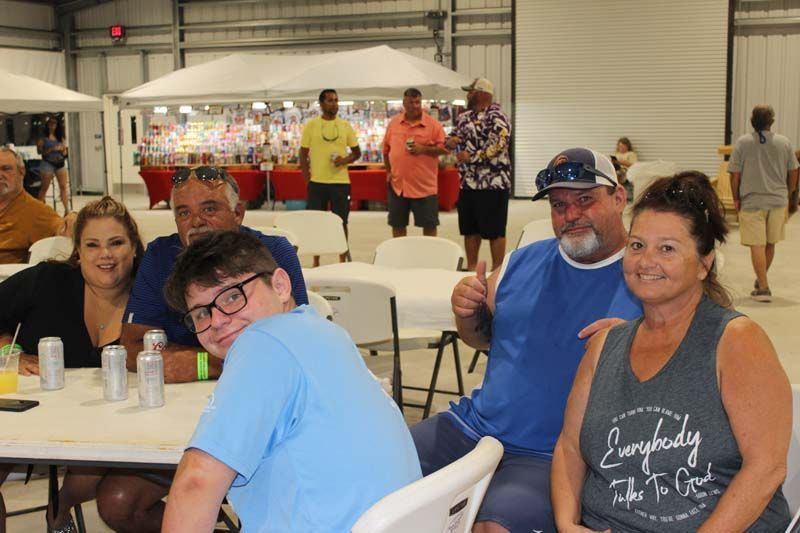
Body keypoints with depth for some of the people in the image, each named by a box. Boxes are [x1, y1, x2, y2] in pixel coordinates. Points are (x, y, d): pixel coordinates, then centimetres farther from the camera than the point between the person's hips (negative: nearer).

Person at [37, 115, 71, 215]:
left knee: (64, 186, -1)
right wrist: (51, 149, -17)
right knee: (44, 188, 0)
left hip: (60, 163, 4)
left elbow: (64, 153, 15)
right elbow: (39, 150, -8)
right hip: (48, 163, -4)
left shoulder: (60, 137, 12)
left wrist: (63, 149, -7)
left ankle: (67, 209, 1)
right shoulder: (43, 137, 0)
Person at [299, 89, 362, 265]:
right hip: (317, 182, -1)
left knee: (341, 223, 6)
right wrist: (307, 179, -3)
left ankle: (343, 261, 16)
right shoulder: (311, 125, 1)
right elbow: (303, 154, 4)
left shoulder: (345, 125, 5)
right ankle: (316, 262, 17)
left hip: (341, 182, 1)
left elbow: (357, 152, 10)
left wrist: (345, 160, -11)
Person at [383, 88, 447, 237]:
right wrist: (388, 171, 7)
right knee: (397, 224, 11)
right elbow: (386, 150, 15)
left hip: (424, 185, -3)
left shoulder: (433, 124, -4)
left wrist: (423, 149, -19)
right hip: (397, 184, 3)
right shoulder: (394, 123, 7)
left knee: (429, 224, 3)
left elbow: (443, 148, -5)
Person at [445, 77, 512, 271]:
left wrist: (471, 157, -18)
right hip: (467, 183, 8)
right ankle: (471, 268, 22)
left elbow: (497, 146, -22)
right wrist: (450, 141, -1)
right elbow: (452, 138, 23)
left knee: (494, 230, -1)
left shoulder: (497, 118, -11)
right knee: (469, 229, 13)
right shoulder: (464, 117, 14)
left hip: (492, 183, -8)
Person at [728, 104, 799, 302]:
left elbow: (735, 174, -7)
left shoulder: (742, 143, -6)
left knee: (757, 245, -2)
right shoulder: (784, 142, 0)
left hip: (751, 202, -3)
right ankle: (760, 281, 34)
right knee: (770, 243, 18)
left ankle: (763, 288, -7)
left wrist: (736, 199, 5)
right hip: (777, 200, 3)